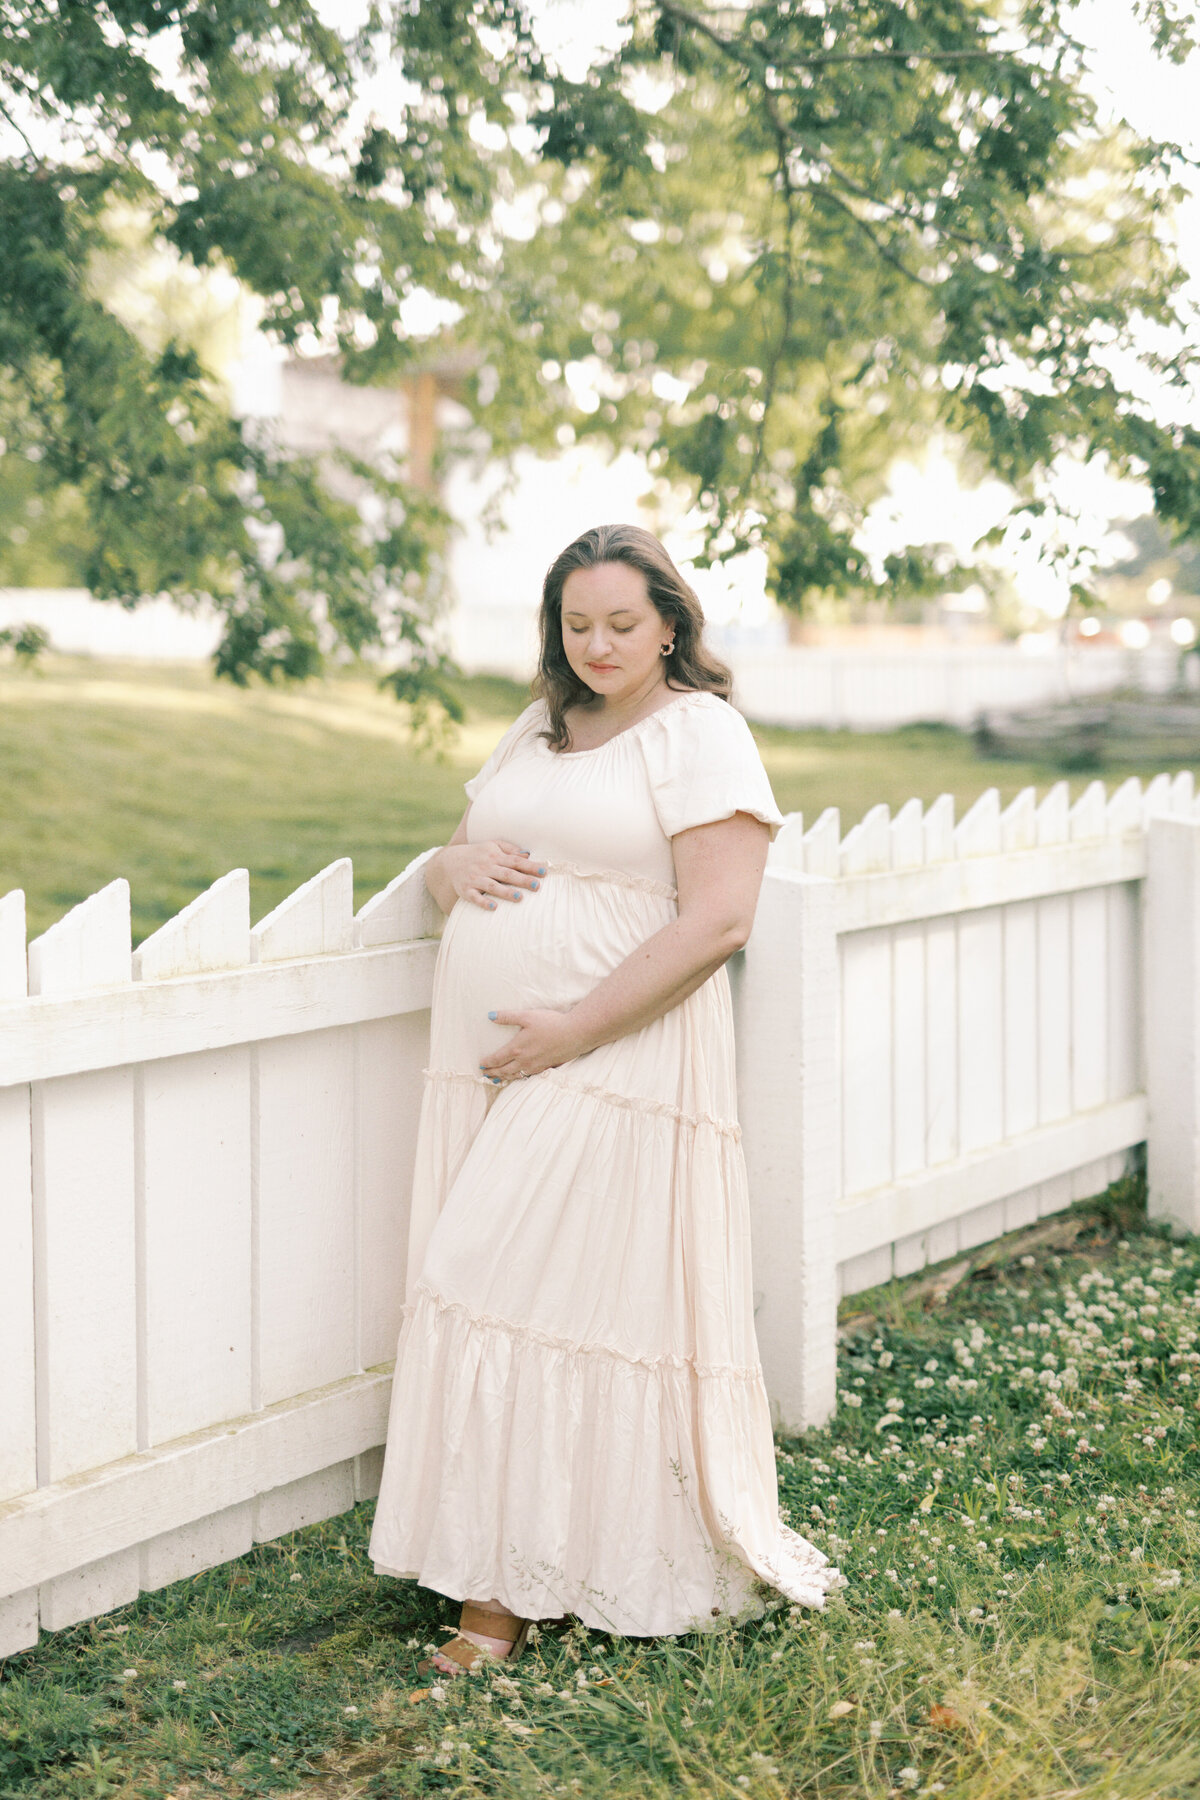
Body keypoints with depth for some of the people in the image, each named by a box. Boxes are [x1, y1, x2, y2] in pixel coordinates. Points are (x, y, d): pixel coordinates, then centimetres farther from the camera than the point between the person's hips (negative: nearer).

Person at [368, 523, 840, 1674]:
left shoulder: (699, 734, -5)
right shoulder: (536, 733, 18)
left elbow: (716, 921, -15)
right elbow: (454, 863, 25)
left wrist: (573, 1031, -18)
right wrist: (455, 866, -2)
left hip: (617, 1075, -7)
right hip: (488, 1066, 7)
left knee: (552, 1306, -7)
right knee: (484, 1308, 5)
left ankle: (514, 1588, 3)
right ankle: (497, 1578, 15)